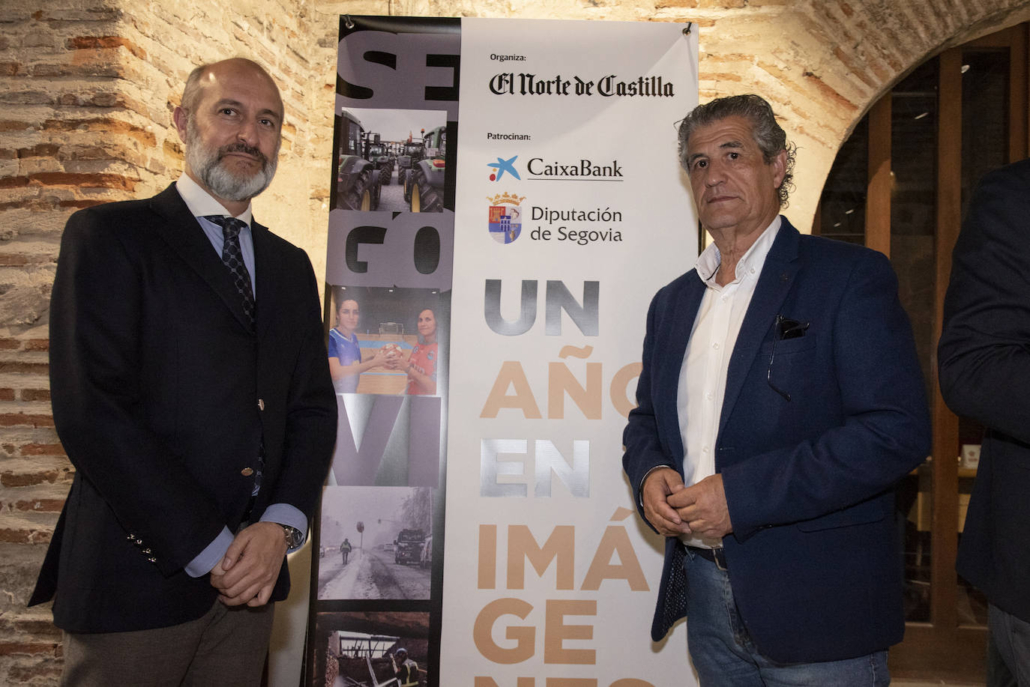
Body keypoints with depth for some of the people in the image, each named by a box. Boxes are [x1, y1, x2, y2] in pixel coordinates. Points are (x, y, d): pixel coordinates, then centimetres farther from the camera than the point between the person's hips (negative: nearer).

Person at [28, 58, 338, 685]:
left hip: (251, 573, 5)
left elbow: (313, 406, 10)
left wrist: (280, 526, -7)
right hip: (138, 575, -4)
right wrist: (209, 549, -14)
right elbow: (90, 410, -13)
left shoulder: (290, 265, 13)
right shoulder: (109, 235, -3)